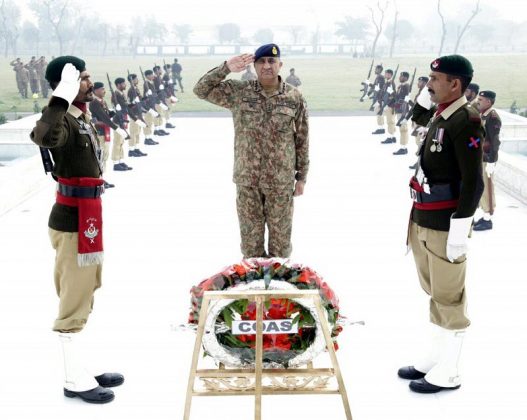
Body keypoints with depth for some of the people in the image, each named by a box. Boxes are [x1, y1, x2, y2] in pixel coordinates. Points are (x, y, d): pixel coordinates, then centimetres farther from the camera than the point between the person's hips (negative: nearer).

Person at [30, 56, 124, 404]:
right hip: (74, 223, -10)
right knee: (74, 304, 0)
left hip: (84, 219, 10)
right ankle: (75, 381, 12)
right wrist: (62, 98, -40)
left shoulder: (81, 117, 12)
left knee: (81, 300, 18)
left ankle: (80, 371, 31)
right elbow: (43, 136, -45)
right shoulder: (65, 121, -19)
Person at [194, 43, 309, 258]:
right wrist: (226, 68, -16)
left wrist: (301, 176, 4)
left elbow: (302, 139, 3)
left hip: (281, 181, -1)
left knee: (280, 236, 10)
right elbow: (201, 90, -4)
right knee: (250, 235, 12)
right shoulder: (239, 92, -2)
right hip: (247, 179, 1)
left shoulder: (295, 98, -3)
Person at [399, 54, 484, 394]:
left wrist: (460, 229, -22)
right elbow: (417, 116, 36)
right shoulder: (440, 115, 10)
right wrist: (427, 93, 17)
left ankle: (448, 374, 12)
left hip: (445, 225, -9)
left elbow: (473, 182, -20)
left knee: (448, 298, 1)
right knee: (435, 294, 18)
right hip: (423, 221, 9)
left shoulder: (465, 121, -16)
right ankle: (434, 359, 31)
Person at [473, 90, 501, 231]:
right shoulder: (483, 115, 10)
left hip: (487, 159, -9)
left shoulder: (493, 118, -17)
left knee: (486, 188, -2)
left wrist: (491, 162, -21)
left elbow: (495, 142, -19)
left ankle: (488, 220, 7)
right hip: (479, 157, 9)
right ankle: (485, 216, 25)